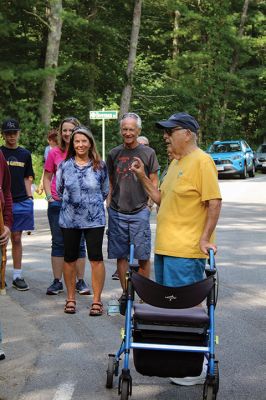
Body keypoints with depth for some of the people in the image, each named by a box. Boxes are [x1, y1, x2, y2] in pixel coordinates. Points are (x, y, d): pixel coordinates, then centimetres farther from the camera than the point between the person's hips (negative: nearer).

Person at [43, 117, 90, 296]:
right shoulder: (54, 153, 2)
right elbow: (47, 177, 10)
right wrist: (49, 196, -3)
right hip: (57, 205, 1)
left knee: (79, 243, 5)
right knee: (58, 243, 7)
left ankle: (81, 281, 13)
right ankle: (57, 282, 13)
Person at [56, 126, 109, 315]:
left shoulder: (100, 166, 0)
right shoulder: (64, 165, 2)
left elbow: (105, 192, 9)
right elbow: (59, 190, 11)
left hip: (94, 220, -1)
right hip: (69, 219, 2)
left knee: (96, 258, -3)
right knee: (69, 259, 7)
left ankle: (97, 300, 5)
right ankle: (71, 298, 20)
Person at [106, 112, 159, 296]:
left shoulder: (148, 153, 2)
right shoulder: (114, 153, 10)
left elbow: (154, 181, 5)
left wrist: (149, 202, -5)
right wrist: (109, 202, 8)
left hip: (140, 211, -3)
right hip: (117, 212, 3)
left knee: (143, 256, -2)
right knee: (120, 255, 6)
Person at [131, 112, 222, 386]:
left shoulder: (201, 161, -12)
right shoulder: (175, 163, 16)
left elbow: (214, 202, -17)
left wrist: (205, 238, -20)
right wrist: (142, 177, 10)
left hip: (186, 251, -10)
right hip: (164, 247, 10)